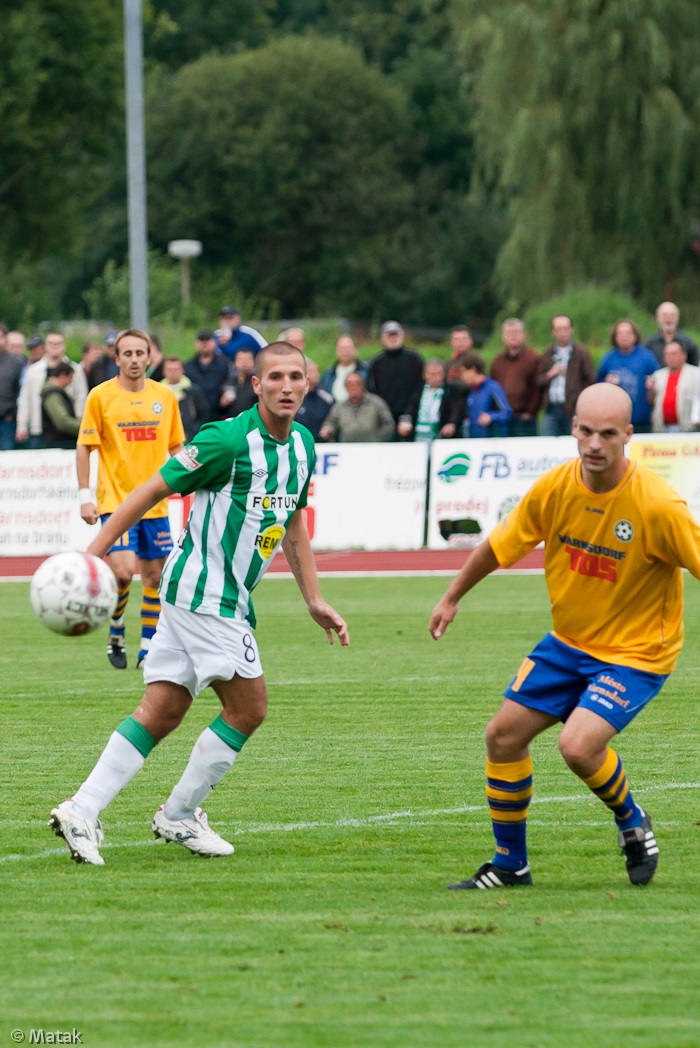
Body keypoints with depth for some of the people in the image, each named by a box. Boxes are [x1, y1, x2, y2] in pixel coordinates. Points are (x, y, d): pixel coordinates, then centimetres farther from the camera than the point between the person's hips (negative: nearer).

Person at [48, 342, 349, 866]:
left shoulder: (302, 445, 9)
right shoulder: (229, 440, -16)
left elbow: (293, 522, 22)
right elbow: (153, 490, -12)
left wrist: (315, 601, 19)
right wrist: (93, 554, -15)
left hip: (231, 600, 8)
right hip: (204, 592, -8)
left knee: (162, 712, 3)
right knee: (248, 709, -5)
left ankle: (83, 811, 0)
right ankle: (180, 814, 9)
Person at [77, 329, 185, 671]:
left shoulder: (164, 396, 6)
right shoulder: (100, 396, -3)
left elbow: (175, 446, 14)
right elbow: (84, 448, -1)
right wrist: (85, 496, -7)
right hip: (115, 501, -4)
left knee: (155, 576, 5)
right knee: (122, 572, -17)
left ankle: (147, 649, 16)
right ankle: (116, 631, 8)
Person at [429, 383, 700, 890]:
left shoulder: (657, 505, -26)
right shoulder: (554, 487, -10)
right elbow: (499, 545, 6)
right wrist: (453, 597, 17)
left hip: (636, 652, -6)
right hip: (568, 641, 6)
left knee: (578, 745, -24)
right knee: (504, 733, 4)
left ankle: (633, 824, 9)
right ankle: (510, 864, 23)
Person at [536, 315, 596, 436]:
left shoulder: (581, 353, 3)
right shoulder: (548, 355, 15)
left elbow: (590, 380, -2)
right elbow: (538, 381, 13)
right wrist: (549, 375, -7)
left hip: (573, 410, -4)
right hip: (551, 409, 4)